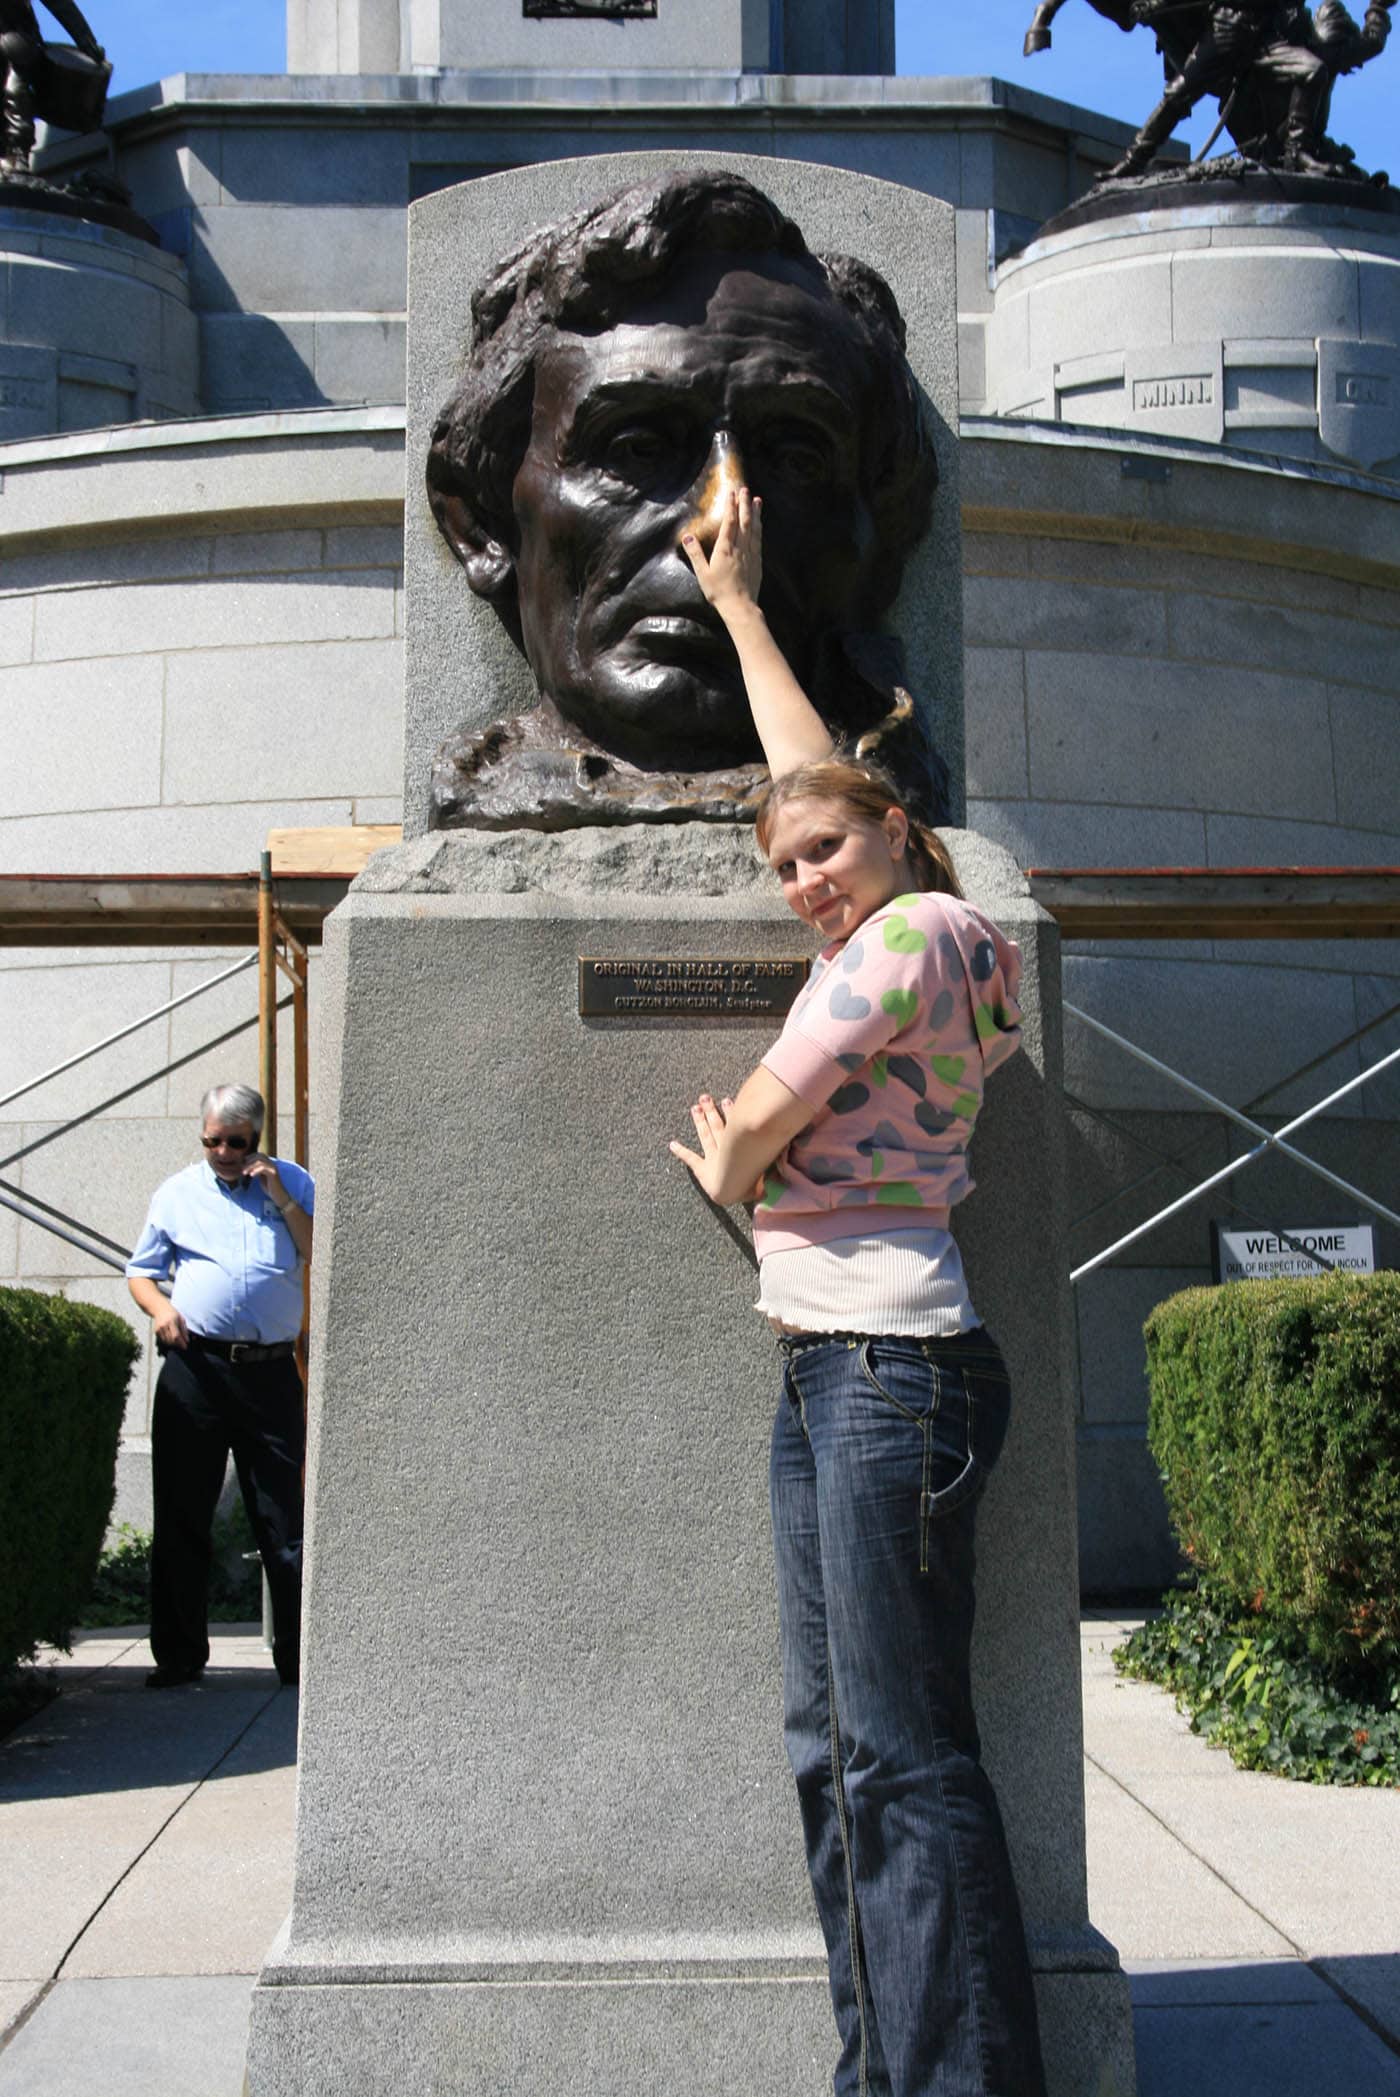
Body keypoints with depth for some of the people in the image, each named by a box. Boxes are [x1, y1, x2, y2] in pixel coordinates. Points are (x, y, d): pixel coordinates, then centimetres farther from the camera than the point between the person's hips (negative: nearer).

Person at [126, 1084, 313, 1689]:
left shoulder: (293, 1184, 11)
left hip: (270, 1372, -1)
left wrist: (282, 1199, -7)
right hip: (194, 1368, 1)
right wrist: (159, 1306, -4)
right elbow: (141, 1271, 17)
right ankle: (178, 1655, 13)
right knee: (181, 1516, 4)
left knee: (284, 1519, 0)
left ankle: (298, 1656, 7)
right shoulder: (178, 1192, 13)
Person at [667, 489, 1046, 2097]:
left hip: (893, 1366, -10)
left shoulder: (911, 930, -8)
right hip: (821, 1371, 10)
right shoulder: (891, 928, 17)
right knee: (830, 1746, 9)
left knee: (906, 1754, -8)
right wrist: (739, 607, 39)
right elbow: (815, 767, 31)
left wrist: (722, 1171, 13)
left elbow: (756, 1124, -9)